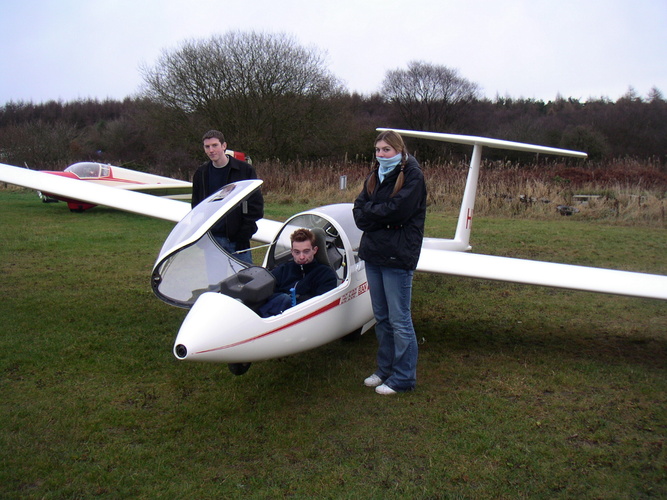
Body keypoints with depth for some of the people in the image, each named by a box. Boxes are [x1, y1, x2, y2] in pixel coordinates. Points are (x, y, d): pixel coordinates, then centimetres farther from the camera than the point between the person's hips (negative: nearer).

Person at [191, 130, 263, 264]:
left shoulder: (245, 170, -3)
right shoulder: (201, 174, 9)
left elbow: (256, 204, -3)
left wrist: (245, 234, -9)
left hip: (237, 238, -3)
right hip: (212, 239, 3)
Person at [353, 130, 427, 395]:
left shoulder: (412, 175, -7)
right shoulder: (375, 175, 14)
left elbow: (397, 210, -19)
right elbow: (359, 210, 6)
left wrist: (369, 211, -6)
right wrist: (379, 214, -12)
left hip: (397, 256, -7)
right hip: (373, 253, 8)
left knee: (399, 320, -1)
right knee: (381, 317, 15)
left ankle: (403, 378, 10)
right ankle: (385, 370, 28)